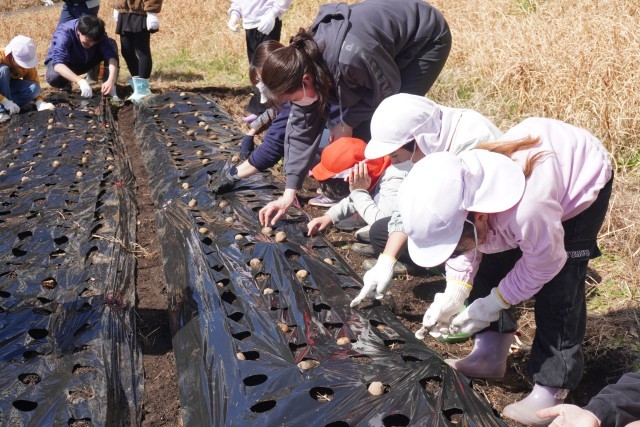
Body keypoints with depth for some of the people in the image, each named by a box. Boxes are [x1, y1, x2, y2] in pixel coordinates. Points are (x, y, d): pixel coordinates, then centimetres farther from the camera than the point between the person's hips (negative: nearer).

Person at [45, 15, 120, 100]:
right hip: (64, 62, -3)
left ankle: (111, 88, -20)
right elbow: (58, 63, -47)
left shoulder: (98, 34, -25)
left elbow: (111, 55, -33)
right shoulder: (64, 33, -36)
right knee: (54, 77, -38)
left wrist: (111, 80, -51)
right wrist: (80, 81, -61)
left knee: (111, 44, -23)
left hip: (86, 61, 3)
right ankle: (66, 83, -2)